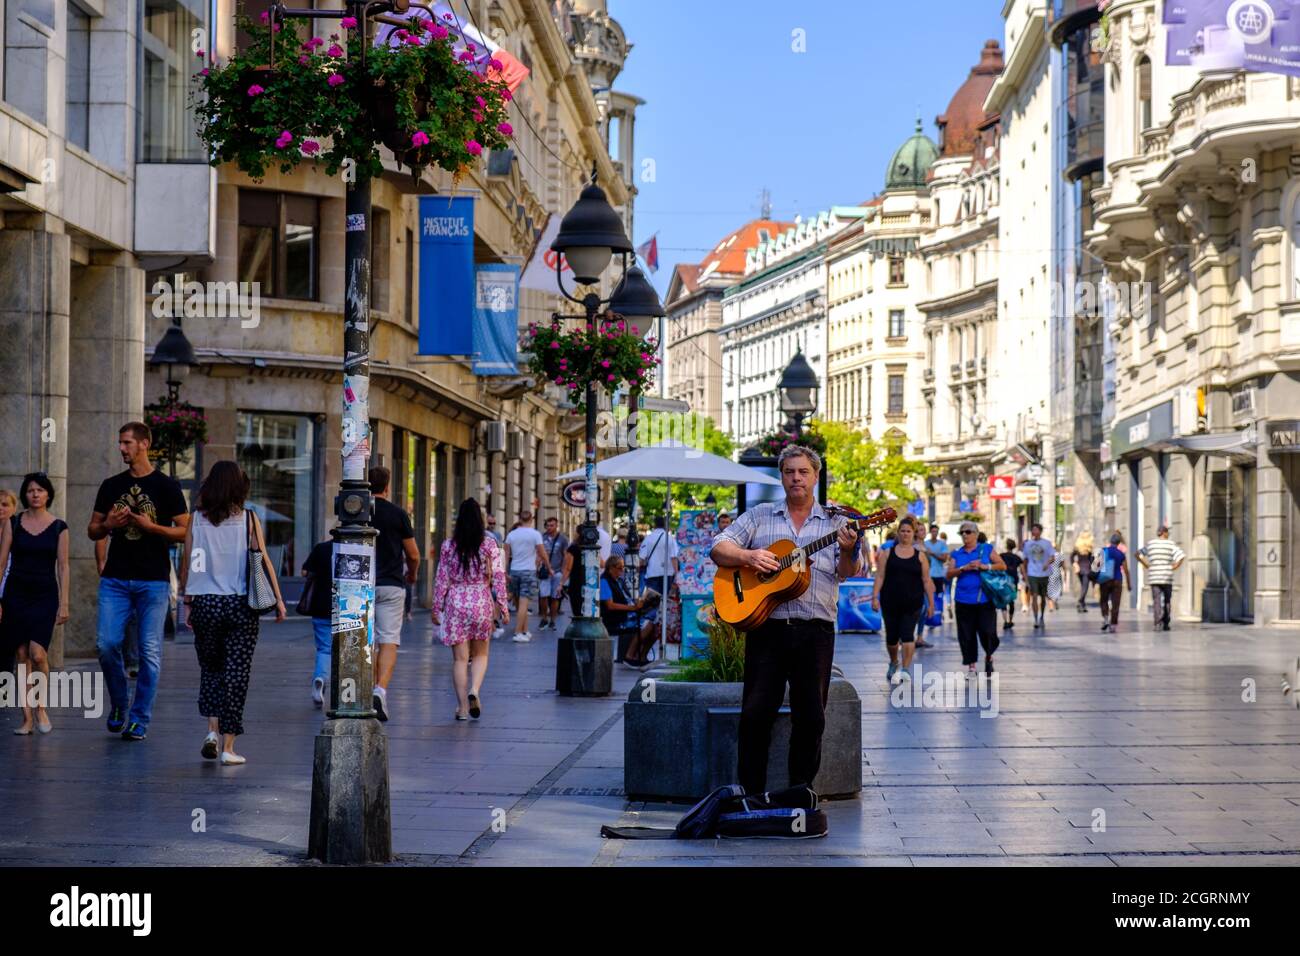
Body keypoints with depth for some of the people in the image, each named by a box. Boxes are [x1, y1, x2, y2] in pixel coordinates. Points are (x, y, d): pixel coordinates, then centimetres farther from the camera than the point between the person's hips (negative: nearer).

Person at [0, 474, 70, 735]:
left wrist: (64, 603, -1)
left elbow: (62, 567, 4)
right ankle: (27, 718, 7)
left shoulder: (58, 527, 3)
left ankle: (41, 708, 5)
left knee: (38, 654, -15)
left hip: (45, 595, -1)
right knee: (21, 656, 1)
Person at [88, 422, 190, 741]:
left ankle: (139, 720, 5)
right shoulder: (111, 486, 12)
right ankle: (118, 704, 17)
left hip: (153, 581, -3)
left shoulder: (167, 486, 1)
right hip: (115, 579, 3)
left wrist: (151, 526, -15)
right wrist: (108, 525, -5)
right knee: (106, 644, -6)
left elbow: (184, 532, -1)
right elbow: (92, 531, 16)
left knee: (150, 652, -3)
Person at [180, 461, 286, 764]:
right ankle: (228, 747, 2)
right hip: (241, 604, -1)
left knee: (210, 668, 18)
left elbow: (187, 563, 2)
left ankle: (212, 730, 2)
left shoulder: (197, 519, 1)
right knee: (236, 673, 2)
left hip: (205, 603, 2)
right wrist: (278, 599, 4)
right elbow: (264, 561, -3)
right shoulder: (248, 519, -2)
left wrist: (187, 602, 10)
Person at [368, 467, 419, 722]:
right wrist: (412, 574, 21)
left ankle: (372, 690, 16)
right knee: (389, 640, -5)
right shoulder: (398, 514, -4)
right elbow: (413, 555, 0)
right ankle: (381, 691, -22)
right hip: (391, 586, -3)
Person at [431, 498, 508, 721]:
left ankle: (462, 707, 4)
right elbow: (498, 577, -5)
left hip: (455, 603, 0)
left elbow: (441, 579, 2)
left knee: (460, 658, 5)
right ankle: (474, 691, -12)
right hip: (482, 602, 0)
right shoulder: (489, 544, -3)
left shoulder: (448, 545, 0)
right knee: (480, 654, 13)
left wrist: (436, 607, 10)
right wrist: (503, 606, 1)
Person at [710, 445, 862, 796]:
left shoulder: (834, 522, 10)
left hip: (815, 631, 0)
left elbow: (847, 572, 0)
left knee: (810, 717, 2)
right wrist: (748, 556, -12)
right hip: (766, 626, 0)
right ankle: (751, 793, 5)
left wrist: (848, 551, -22)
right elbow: (718, 549, 7)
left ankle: (800, 791, 15)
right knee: (755, 713, -4)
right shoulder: (759, 516, 12)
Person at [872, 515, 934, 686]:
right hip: (890, 602, 1)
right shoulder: (888, 553, 6)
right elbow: (880, 576, 2)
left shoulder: (920, 556, 6)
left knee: (907, 635, -12)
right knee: (892, 636, 9)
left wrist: (931, 602, 3)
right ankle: (893, 664, 33)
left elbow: (926, 580, 6)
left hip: (912, 603, -1)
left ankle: (905, 669, -11)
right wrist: (875, 597, -7)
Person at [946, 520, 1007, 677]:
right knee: (967, 635, 2)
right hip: (964, 600, 2)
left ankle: (988, 657, 21)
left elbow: (1002, 566, 1)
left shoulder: (987, 549, 6)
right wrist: (964, 568, -14)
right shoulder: (956, 554, 10)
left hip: (984, 599, -2)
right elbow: (949, 574, 1)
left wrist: (985, 566, -12)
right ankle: (971, 666, 14)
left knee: (988, 632, -8)